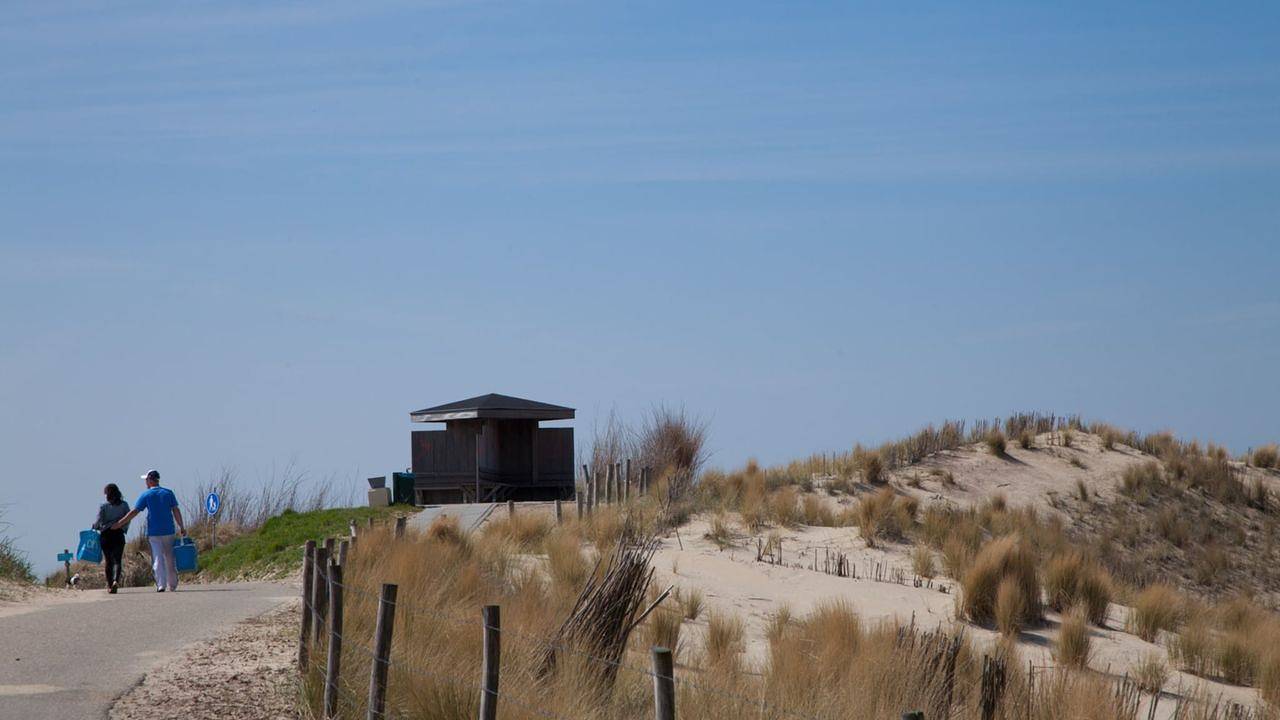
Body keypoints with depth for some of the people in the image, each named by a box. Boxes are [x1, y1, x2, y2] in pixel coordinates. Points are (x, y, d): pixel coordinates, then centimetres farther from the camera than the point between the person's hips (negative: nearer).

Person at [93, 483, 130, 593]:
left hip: (106, 535, -1)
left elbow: (98, 521, -9)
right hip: (119, 535, 1)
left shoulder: (103, 506, -5)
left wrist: (95, 527, 11)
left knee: (109, 561, 11)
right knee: (117, 560, -2)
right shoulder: (124, 505, 1)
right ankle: (116, 581, -26)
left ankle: (110, 585, 14)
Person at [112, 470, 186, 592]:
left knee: (157, 559, -1)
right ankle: (172, 585, 16)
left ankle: (161, 584, -12)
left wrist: (119, 524, 1)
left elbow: (134, 512, -4)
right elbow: (176, 511, 2)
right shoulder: (168, 493, 5)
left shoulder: (146, 495, -2)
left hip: (154, 532, -2)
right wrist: (182, 527, 9)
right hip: (169, 531, 3)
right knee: (170, 559, 11)